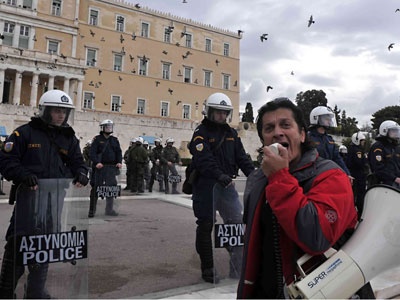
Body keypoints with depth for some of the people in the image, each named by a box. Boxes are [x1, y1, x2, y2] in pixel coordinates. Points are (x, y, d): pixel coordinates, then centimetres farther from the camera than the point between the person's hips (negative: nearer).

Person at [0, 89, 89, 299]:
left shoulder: (69, 137, 11)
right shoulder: (25, 132, -3)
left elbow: (77, 162, 12)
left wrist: (80, 174, -10)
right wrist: (24, 175, -21)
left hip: (55, 198, 4)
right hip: (29, 195, -4)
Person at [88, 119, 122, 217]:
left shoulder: (115, 140, 16)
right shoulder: (97, 139, 2)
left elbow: (119, 152, 14)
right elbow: (93, 153, -7)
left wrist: (119, 162, -2)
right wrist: (97, 162, -21)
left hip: (111, 167, 4)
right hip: (100, 167, -4)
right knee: (96, 188, -1)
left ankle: (109, 209, 13)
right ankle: (92, 210, 6)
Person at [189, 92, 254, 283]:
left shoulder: (231, 133, 13)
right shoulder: (201, 132, -6)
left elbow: (241, 157, 7)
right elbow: (203, 159, -21)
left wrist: (252, 174, -9)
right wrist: (219, 175, -36)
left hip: (227, 184, 5)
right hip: (206, 185, -5)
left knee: (237, 222, 1)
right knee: (205, 226, 4)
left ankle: (237, 267, 13)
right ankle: (207, 269, 18)